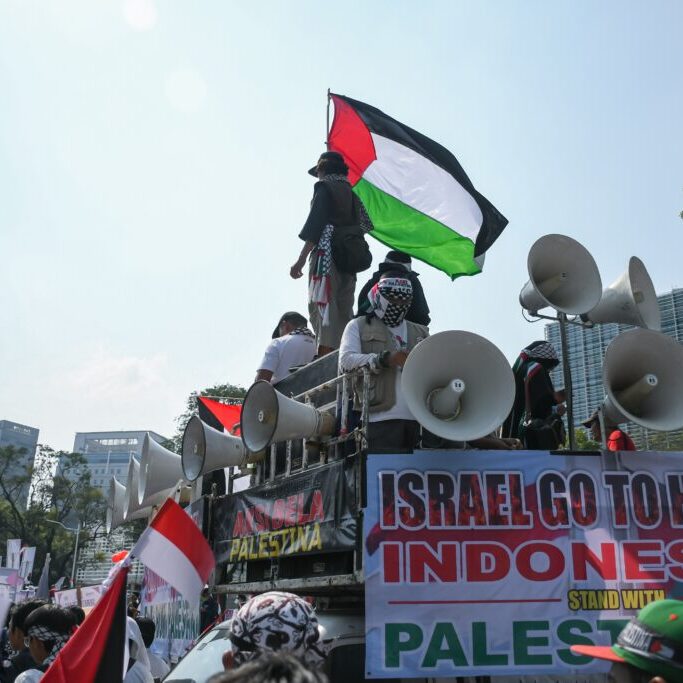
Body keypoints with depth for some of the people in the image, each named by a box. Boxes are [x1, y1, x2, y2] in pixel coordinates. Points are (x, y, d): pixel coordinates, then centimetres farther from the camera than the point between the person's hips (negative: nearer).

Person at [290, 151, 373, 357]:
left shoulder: (325, 187, 4)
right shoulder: (352, 194, 26)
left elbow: (315, 224, -8)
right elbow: (362, 226, 20)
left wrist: (301, 259, -11)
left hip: (327, 254, -8)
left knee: (321, 308, -15)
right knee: (344, 314, 7)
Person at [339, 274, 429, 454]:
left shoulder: (421, 332, 28)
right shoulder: (358, 326, 15)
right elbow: (346, 361, -2)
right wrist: (385, 359, -14)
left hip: (417, 419, 4)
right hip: (381, 418, -4)